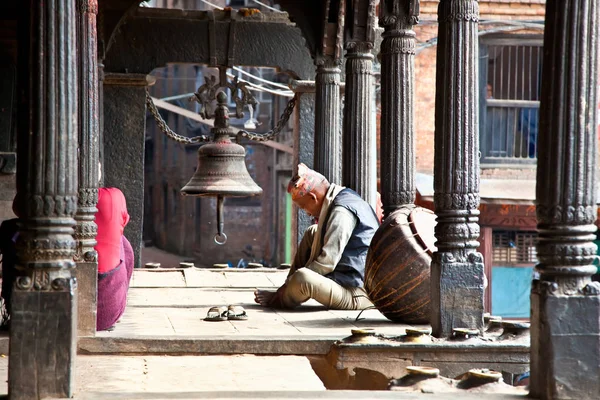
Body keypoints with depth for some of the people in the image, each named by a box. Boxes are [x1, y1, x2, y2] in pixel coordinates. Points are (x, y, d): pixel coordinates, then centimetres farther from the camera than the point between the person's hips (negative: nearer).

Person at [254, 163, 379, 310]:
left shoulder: (342, 212, -19)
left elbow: (327, 262, -23)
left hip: (357, 295, -11)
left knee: (301, 278, -33)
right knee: (312, 233, 20)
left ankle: (280, 299, 2)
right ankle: (288, 290, 14)